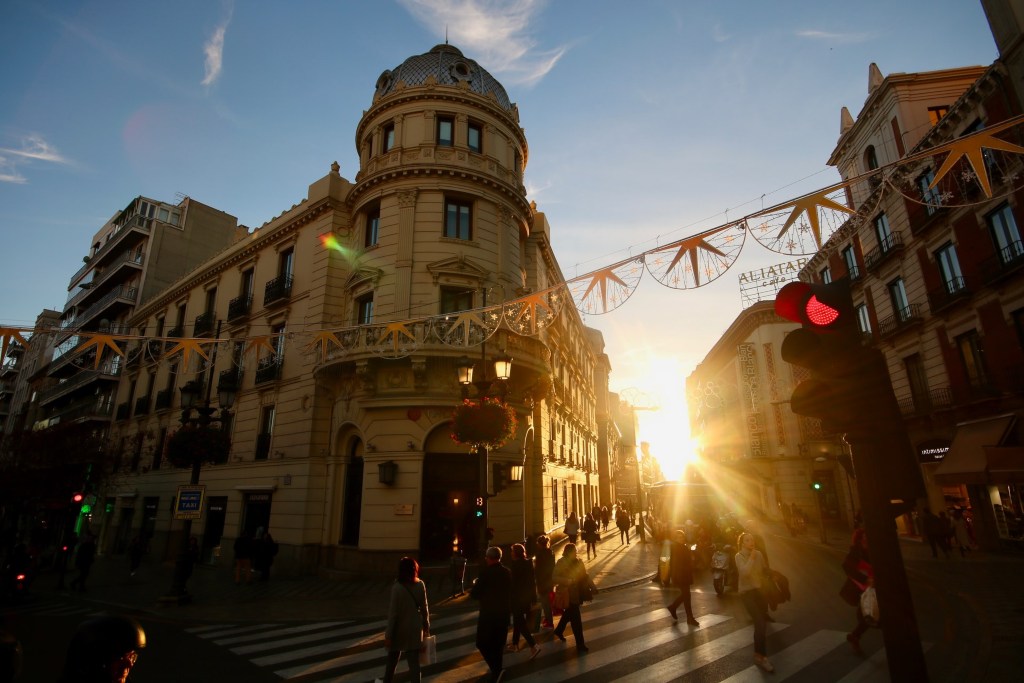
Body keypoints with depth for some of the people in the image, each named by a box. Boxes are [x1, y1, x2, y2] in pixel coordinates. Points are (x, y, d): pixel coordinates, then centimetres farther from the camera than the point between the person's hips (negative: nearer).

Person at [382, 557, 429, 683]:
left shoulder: (397, 587, -20)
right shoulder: (420, 585, -8)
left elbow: (393, 612, -17)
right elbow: (424, 608, -1)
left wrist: (389, 634, -10)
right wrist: (426, 626, 11)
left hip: (399, 629, -2)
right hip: (415, 629, 2)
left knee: (392, 660, 21)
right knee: (414, 662, 9)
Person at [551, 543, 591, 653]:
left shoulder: (577, 561, -1)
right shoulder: (561, 563, -18)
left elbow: (584, 575, 7)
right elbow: (554, 577, -23)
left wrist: (591, 586, -2)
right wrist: (567, 580, -34)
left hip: (576, 593, 7)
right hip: (567, 594, -7)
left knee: (568, 614, 25)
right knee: (576, 620, -3)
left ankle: (558, 631, 48)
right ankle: (580, 645, 8)